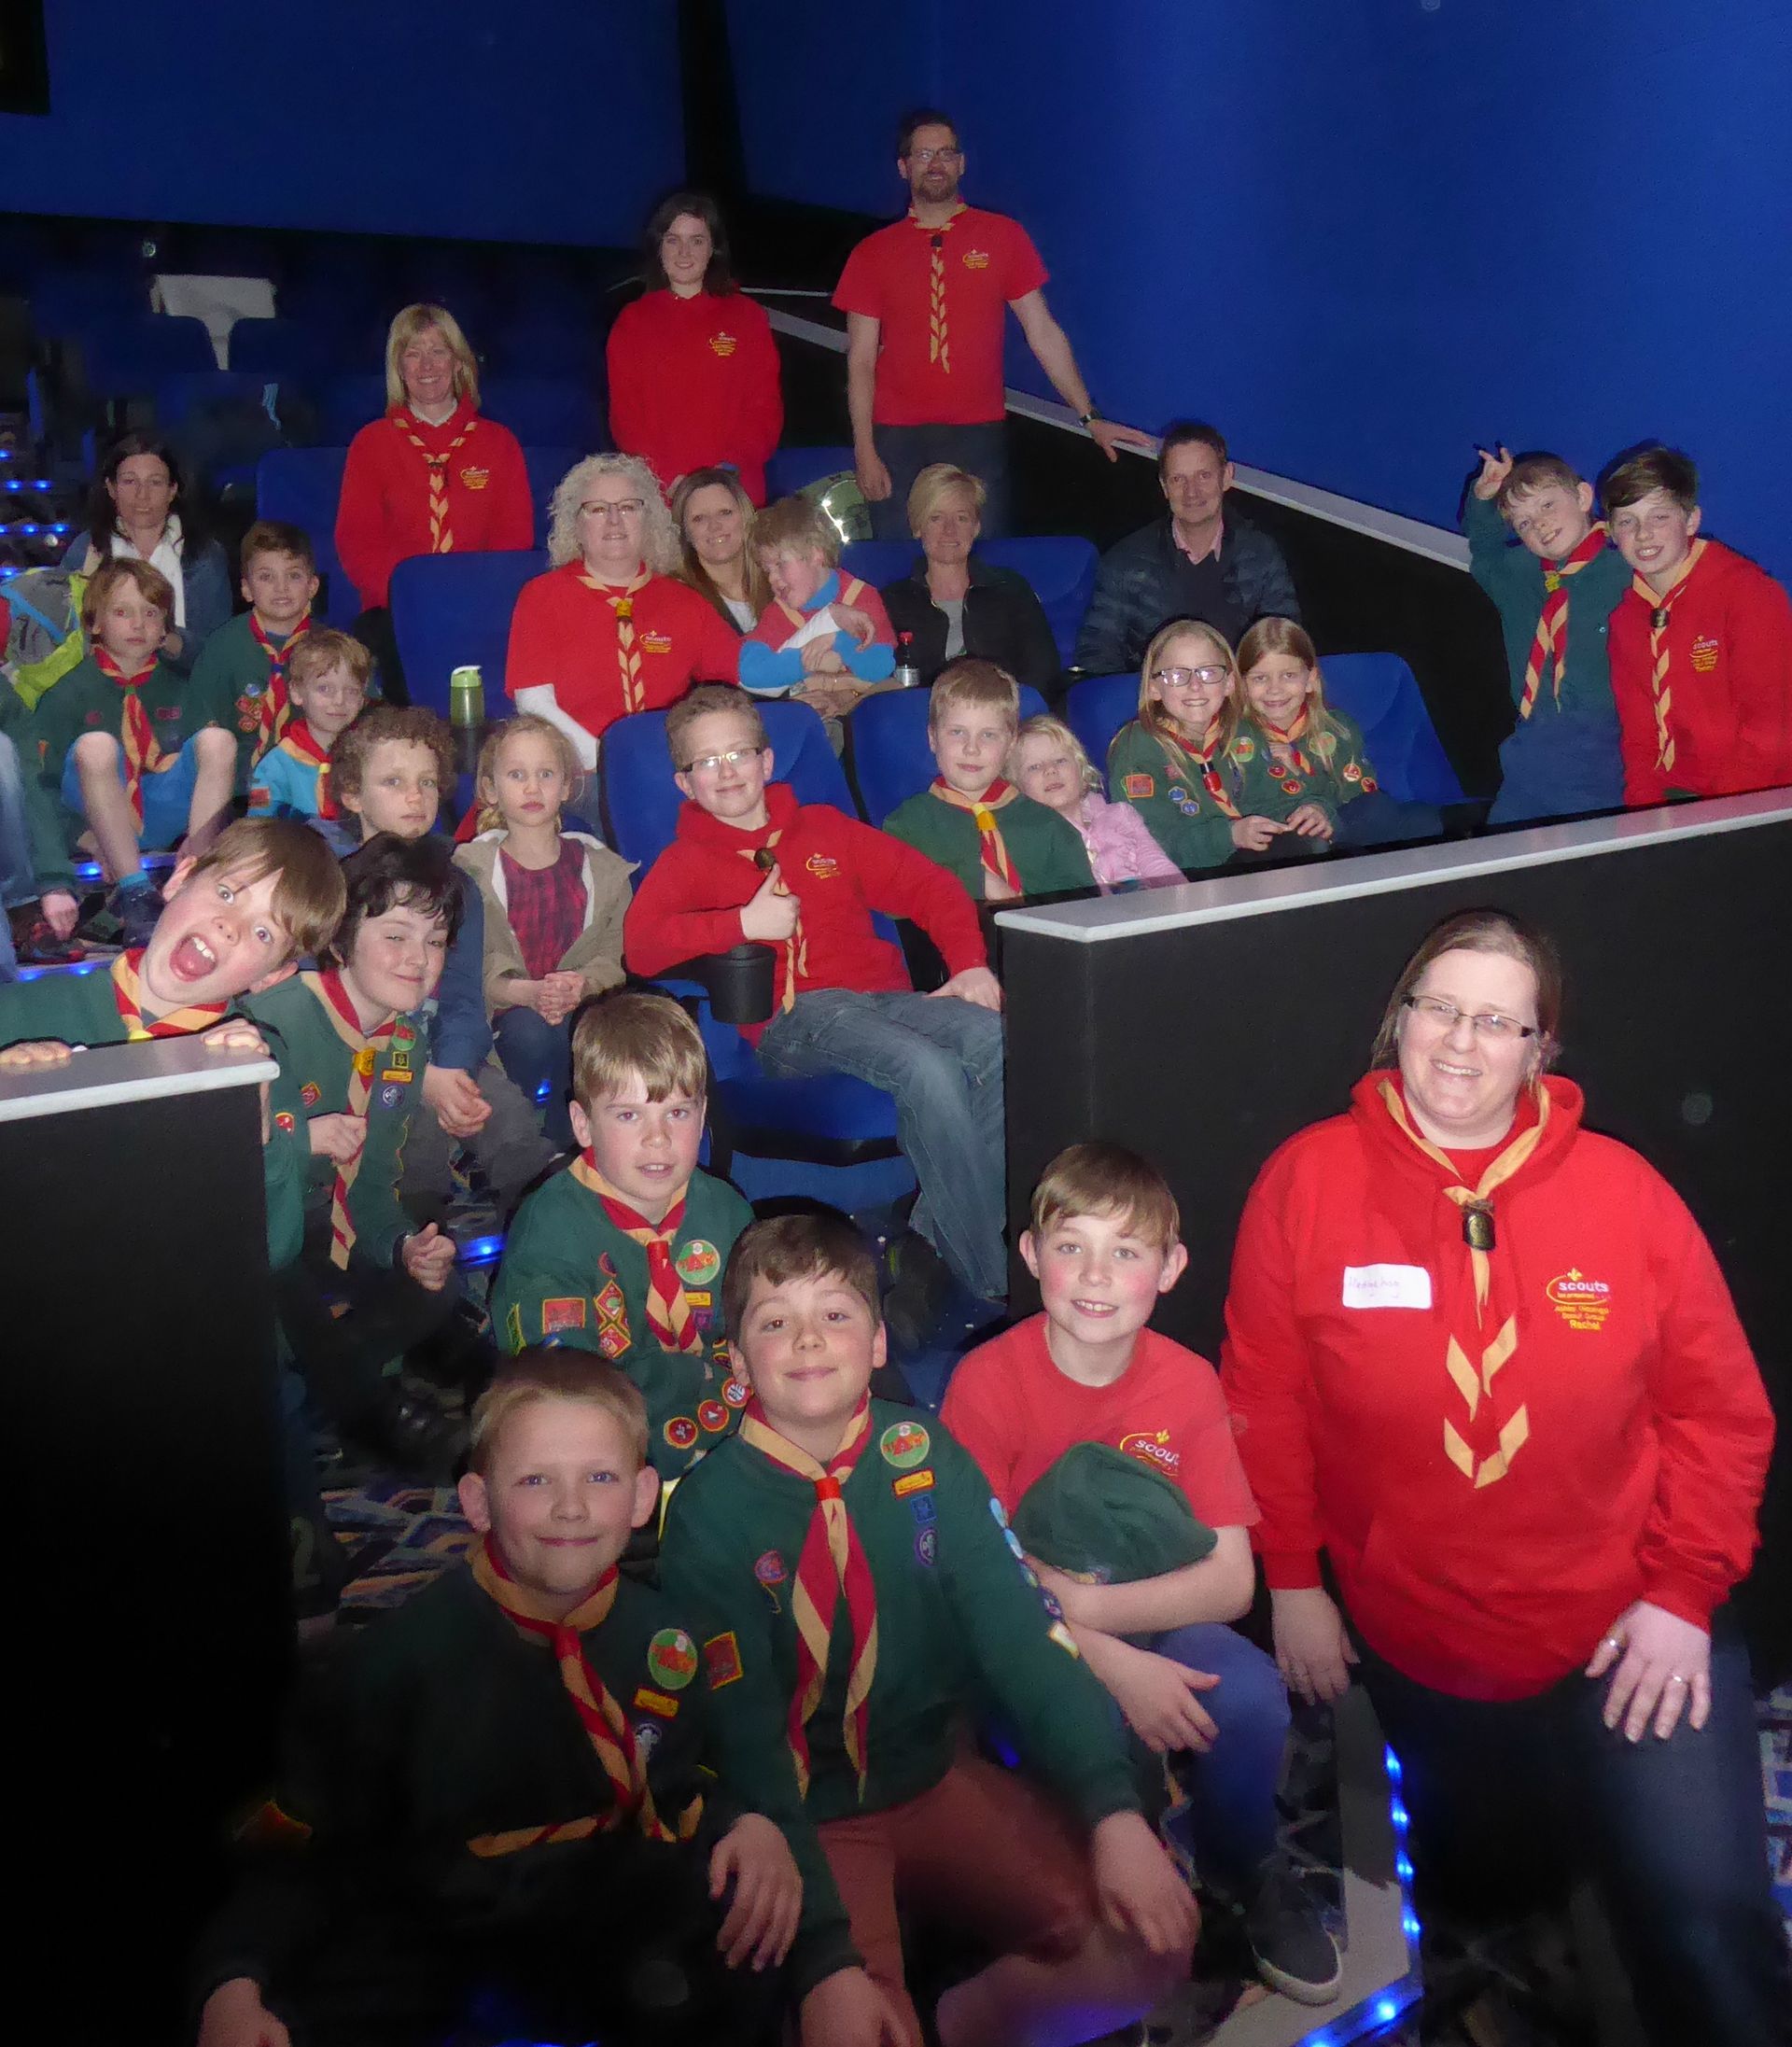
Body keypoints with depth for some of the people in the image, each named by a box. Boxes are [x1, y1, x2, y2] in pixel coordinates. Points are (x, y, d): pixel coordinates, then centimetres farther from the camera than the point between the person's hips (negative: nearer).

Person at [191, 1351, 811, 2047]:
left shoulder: (663, 1638, -1)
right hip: (428, 1948, -3)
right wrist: (233, 1985, -22)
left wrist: (746, 1822, -7)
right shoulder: (400, 1654, -12)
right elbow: (295, 1843, -6)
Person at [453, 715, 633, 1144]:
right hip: (508, 1018, -2)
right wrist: (529, 993, -24)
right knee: (530, 1031, -36)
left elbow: (617, 956, 3)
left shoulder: (602, 868, 11)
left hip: (585, 1008, 2)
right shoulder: (471, 868, 4)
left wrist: (582, 985, -20)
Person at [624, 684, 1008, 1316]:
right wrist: (744, 923, -9)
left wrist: (970, 963, 5)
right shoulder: (688, 860, 17)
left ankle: (938, 1232, -18)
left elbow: (927, 885, 22)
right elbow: (639, 948, -2)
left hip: (884, 993, 4)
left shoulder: (826, 828, 27)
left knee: (997, 1040, -27)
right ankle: (993, 1283, -25)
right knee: (930, 1068, -33)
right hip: (794, 1016, -4)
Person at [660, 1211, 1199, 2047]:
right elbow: (744, 1735, -16)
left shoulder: (924, 1455, -5)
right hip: (807, 1818, -3)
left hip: (942, 1779, 4)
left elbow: (1018, 1629, -10)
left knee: (1151, 1937, -11)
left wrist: (1114, 1813, -23)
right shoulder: (710, 1508, -14)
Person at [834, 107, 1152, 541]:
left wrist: (1089, 417, 0)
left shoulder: (1003, 236, 5)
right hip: (897, 440, 0)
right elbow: (861, 360, 4)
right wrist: (864, 452, -4)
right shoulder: (872, 254, 5)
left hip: (979, 437, 0)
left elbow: (1043, 333, 5)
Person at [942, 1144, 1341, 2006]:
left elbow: (1230, 1581, -11)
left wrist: (1081, 1602, -25)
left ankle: (1242, 1868, 7)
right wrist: (1113, 1665, -28)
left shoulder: (1188, 1383, -7)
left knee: (1250, 1696, -26)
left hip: (1158, 1623, 3)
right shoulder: (987, 1381, -15)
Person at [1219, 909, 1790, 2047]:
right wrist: (1292, 1578, -4)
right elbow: (1265, 1396, -6)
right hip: (1416, 1641, 1)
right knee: (1482, 1886, 24)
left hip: (1631, 1629, -1)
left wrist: (1684, 1594, -10)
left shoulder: (1624, 1191, -10)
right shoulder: (1308, 1181, -12)